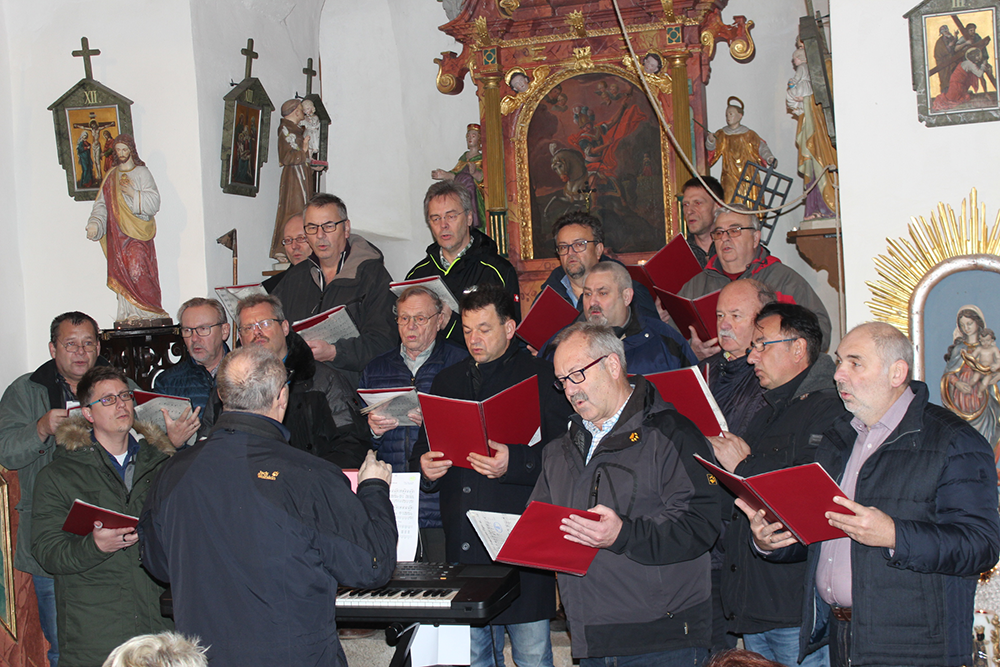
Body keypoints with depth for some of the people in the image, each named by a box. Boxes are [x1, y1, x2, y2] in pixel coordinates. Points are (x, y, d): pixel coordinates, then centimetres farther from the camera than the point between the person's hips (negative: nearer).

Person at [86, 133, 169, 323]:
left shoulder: (142, 173, 3)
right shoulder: (111, 176, 15)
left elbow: (154, 202, -5)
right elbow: (102, 204, 8)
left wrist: (134, 194, -18)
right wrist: (94, 224, -8)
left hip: (138, 234, -4)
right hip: (117, 234, 4)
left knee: (138, 271, -13)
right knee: (121, 274, -1)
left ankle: (148, 313, -7)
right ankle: (128, 315, 2)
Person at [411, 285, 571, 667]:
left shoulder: (540, 377, 0)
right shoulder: (448, 381, 17)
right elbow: (422, 450, 20)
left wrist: (514, 462, -24)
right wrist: (425, 467, -2)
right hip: (463, 543, 5)